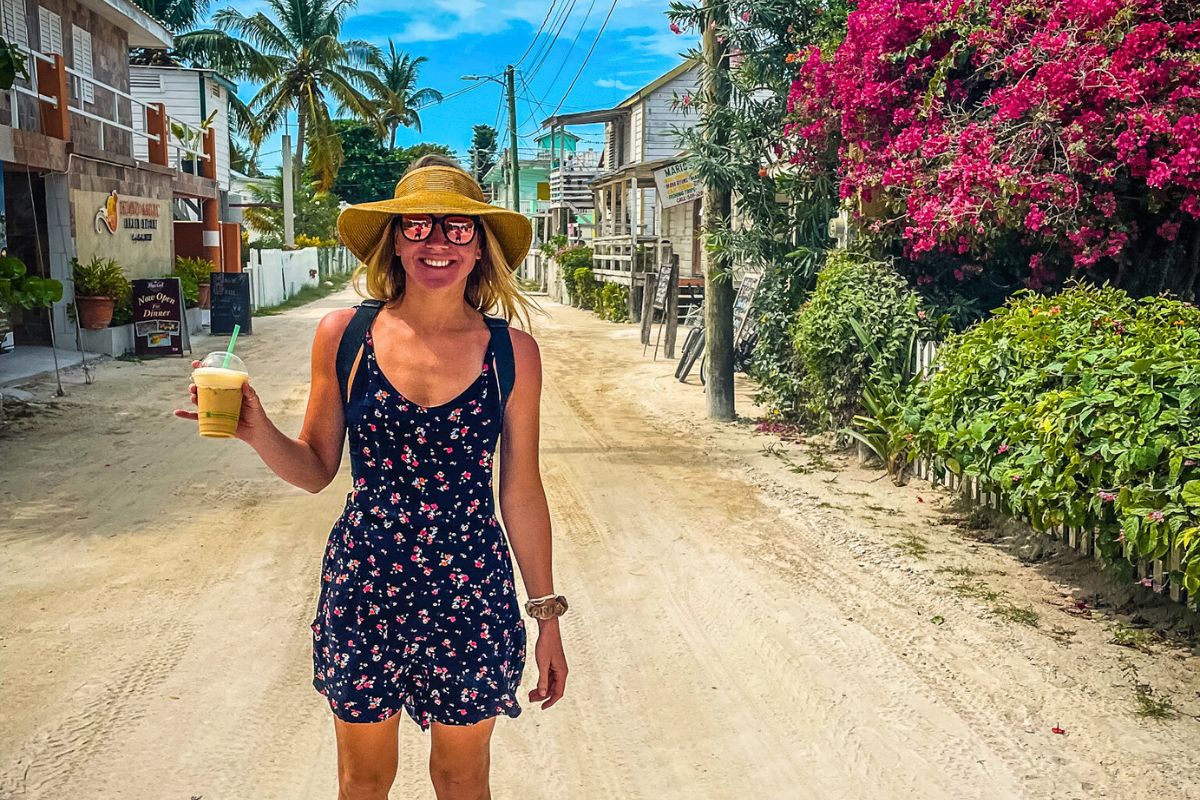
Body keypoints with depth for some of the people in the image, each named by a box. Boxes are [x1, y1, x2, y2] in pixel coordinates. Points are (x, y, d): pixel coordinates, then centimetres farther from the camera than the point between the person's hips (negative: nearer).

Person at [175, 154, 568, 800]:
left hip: (471, 596, 0)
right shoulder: (344, 334, -5)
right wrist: (256, 432, -17)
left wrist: (546, 614, 4)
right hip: (363, 584, 1)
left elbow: (521, 492, 0)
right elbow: (315, 469, 4)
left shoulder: (512, 351, -7)